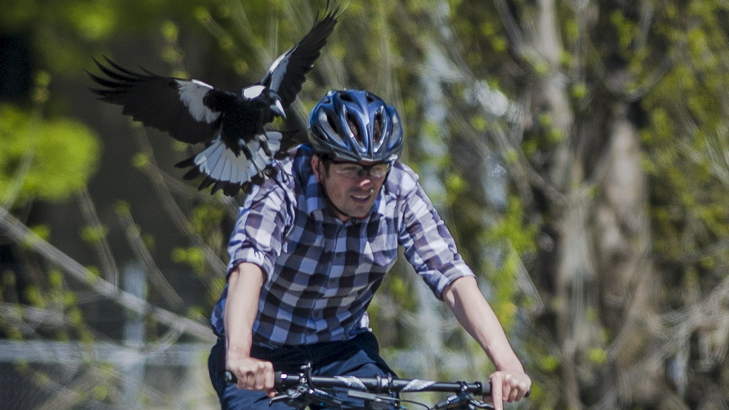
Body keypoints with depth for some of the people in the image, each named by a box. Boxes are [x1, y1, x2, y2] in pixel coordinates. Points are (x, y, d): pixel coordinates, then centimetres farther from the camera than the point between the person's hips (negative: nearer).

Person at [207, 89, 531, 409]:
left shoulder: (399, 193, -16)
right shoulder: (281, 192, -25)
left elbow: (453, 278, -23)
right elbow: (247, 268, -42)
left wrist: (507, 364, -39)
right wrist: (238, 356, -61)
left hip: (341, 349, 3)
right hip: (262, 357, -3)